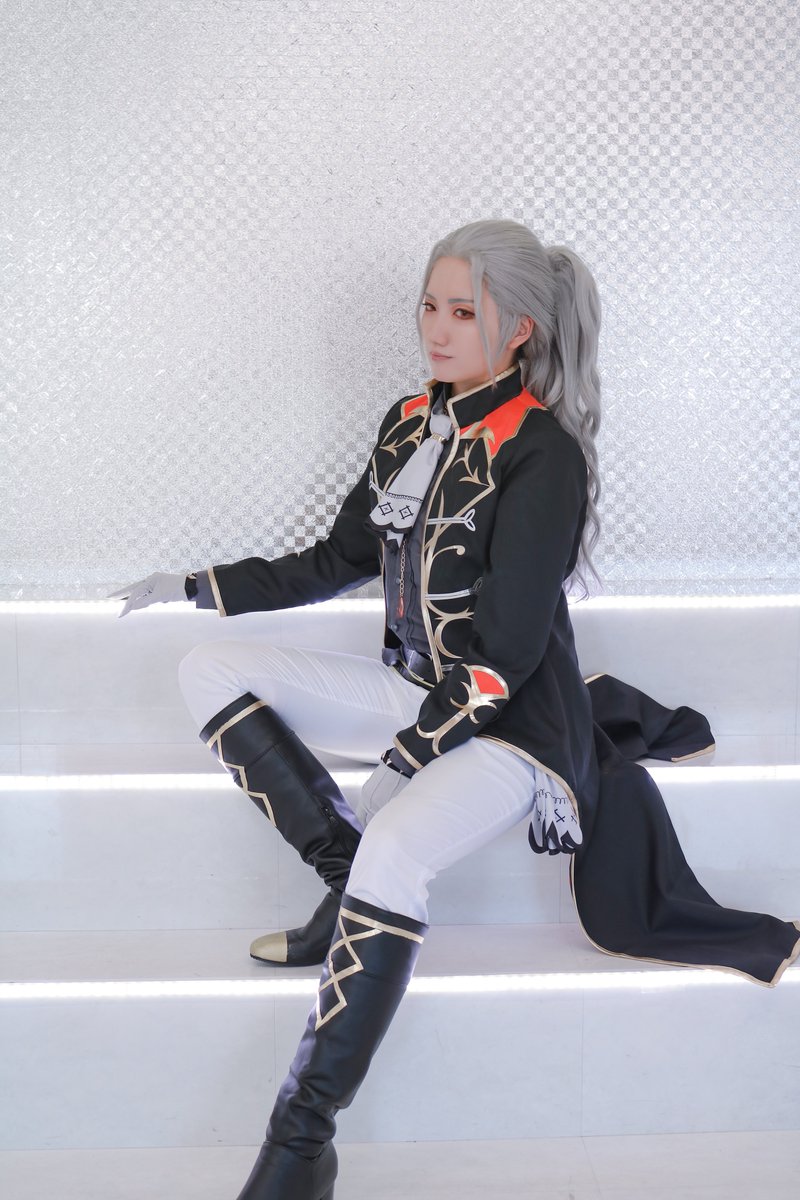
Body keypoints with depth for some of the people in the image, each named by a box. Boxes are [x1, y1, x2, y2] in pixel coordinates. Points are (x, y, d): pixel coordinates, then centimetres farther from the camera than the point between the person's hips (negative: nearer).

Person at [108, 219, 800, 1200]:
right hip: (416, 689, 8)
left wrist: (408, 754, -21)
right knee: (208, 671, -3)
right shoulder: (409, 423, 7)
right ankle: (348, 881, -9)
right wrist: (197, 586, 15)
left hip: (513, 723, -8)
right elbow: (342, 559, 17)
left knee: (392, 856, -36)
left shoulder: (543, 455, -15)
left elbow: (505, 649, -18)